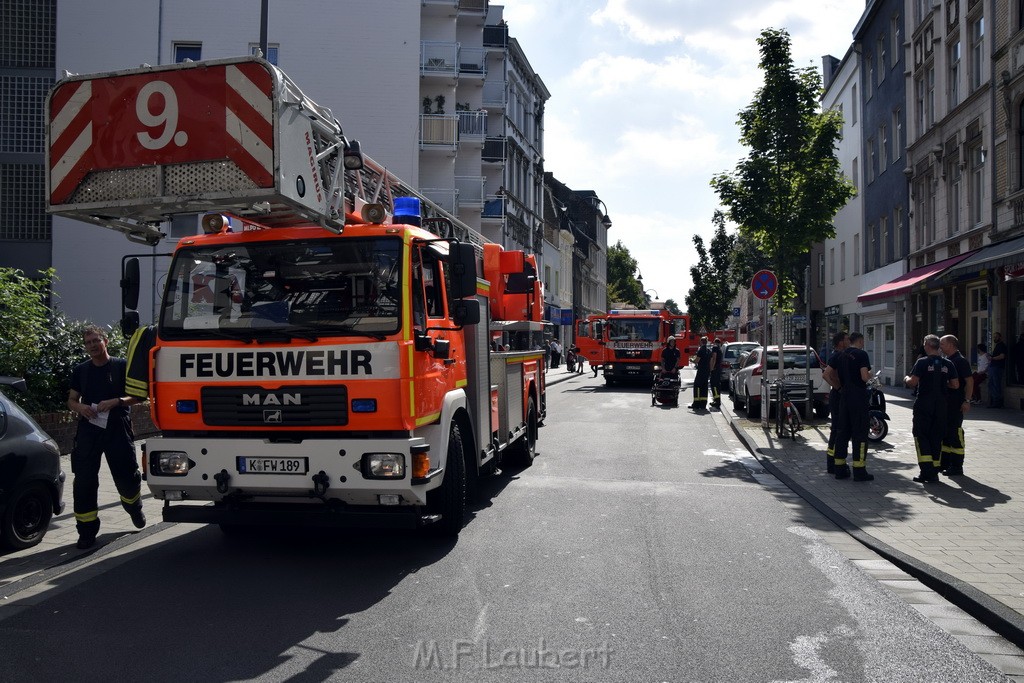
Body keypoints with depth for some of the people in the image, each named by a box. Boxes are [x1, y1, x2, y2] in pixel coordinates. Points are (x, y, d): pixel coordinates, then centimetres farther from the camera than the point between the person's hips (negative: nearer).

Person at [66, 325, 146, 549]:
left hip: (118, 430, -2)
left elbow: (137, 395, 1)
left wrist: (116, 401, -17)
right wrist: (80, 408, -7)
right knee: (84, 481, -4)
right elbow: (71, 400, 16)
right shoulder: (80, 370, 11)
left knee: (127, 476, 5)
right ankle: (87, 531, 5)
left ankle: (134, 508, 37)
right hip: (88, 431, 2)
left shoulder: (122, 366, 1)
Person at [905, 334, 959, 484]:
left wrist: (906, 379, 5)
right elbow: (955, 385, 3)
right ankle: (934, 473, 14)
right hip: (941, 406, 5)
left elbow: (913, 382, -17)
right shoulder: (948, 364, 3)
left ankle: (927, 471, -10)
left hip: (923, 405, -4)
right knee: (937, 437, 11)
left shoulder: (922, 362, -10)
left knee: (921, 435, 1)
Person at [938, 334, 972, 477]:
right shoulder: (945, 361, 15)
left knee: (955, 433, -5)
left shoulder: (960, 361, -11)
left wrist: (966, 400, -21)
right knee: (944, 432, 13)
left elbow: (969, 381, -16)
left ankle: (957, 466, 1)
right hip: (944, 402, 9)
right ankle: (944, 463, 22)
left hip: (956, 404, -9)